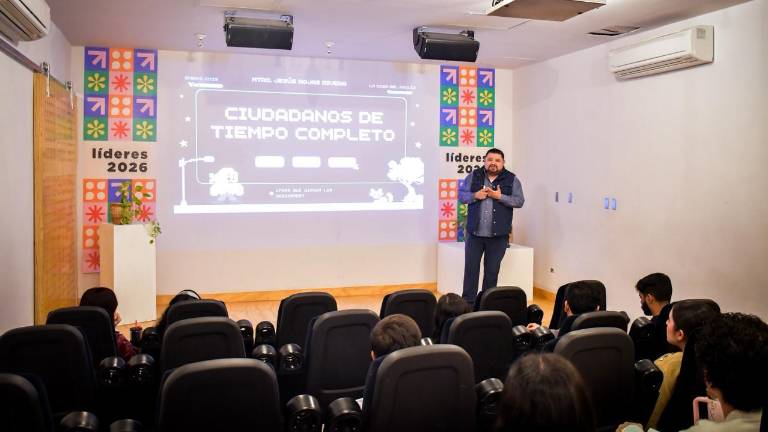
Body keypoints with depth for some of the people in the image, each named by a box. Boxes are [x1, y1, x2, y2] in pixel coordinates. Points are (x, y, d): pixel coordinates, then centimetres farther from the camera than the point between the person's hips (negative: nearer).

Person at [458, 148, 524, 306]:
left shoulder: (512, 179, 2)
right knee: (471, 268, 4)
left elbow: (519, 201, -3)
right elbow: (461, 195, 5)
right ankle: (468, 302, 12)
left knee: (492, 271, 7)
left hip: (498, 235, -1)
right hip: (474, 233, 1)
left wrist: (500, 196, -15)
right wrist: (475, 195, -13)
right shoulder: (473, 176, 5)